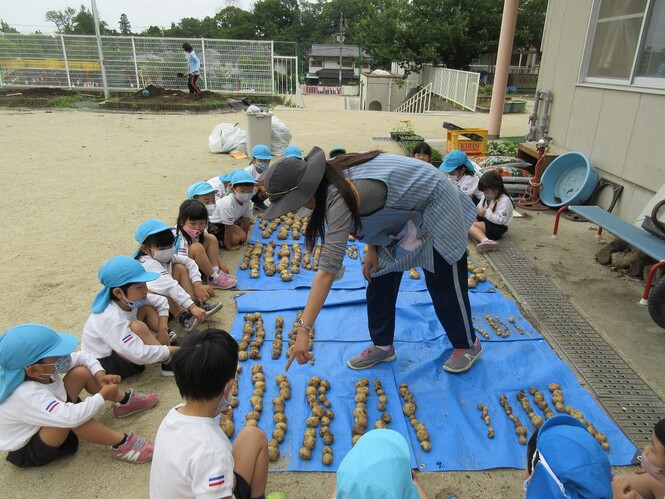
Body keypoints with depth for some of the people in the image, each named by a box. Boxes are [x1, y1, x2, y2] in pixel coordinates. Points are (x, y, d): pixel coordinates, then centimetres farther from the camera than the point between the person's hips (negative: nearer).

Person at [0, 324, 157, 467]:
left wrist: (100, 375, -18)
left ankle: (126, 401, 7)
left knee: (81, 372, -6)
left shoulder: (42, 369, -15)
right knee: (70, 418, -39)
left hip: (45, 426, 9)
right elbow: (72, 417, -49)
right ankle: (122, 444, -23)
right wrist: (103, 395, -33)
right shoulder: (26, 396, -39)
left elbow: (83, 357, -1)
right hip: (27, 450, -8)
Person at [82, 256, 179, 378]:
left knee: (147, 308, -5)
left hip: (120, 349, 8)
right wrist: (171, 350, -27)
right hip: (103, 365, -8)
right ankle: (169, 363, -17)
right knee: (138, 327, -32)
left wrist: (163, 329, -10)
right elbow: (140, 355, -38)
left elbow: (161, 301, 3)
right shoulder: (111, 318, -35)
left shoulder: (130, 300, -12)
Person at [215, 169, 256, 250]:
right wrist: (229, 247, -20)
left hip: (223, 223, 8)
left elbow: (246, 221, -3)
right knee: (236, 239, -17)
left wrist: (244, 237, 5)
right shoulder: (228, 205, -37)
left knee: (242, 236, -3)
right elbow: (228, 228, -29)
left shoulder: (248, 202, -16)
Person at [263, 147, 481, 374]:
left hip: (434, 210, -8)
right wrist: (372, 249, -4)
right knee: (379, 282, 7)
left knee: (444, 288, 4)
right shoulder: (333, 176, -12)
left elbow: (328, 269, -44)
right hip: (403, 214, 9)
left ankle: (468, 345, 29)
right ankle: (382, 346, 23)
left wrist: (304, 329, -43)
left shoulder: (339, 197, -39)